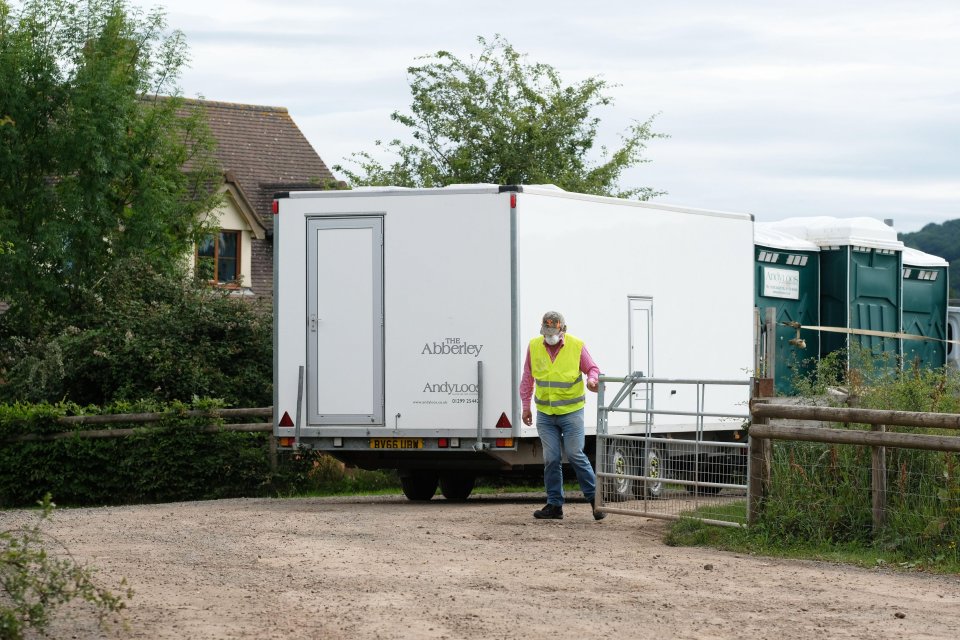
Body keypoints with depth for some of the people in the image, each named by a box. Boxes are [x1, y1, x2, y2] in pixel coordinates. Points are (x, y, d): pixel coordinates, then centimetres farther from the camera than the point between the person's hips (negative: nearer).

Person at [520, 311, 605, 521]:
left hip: (571, 412, -3)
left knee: (575, 455, -7)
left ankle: (595, 499, 5)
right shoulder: (534, 347, 2)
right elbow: (527, 379, 12)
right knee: (551, 459, 3)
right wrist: (526, 406, 12)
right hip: (545, 414, 3)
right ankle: (554, 505, 9)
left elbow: (592, 368, 3)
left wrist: (592, 379, -21)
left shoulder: (577, 346, -6)